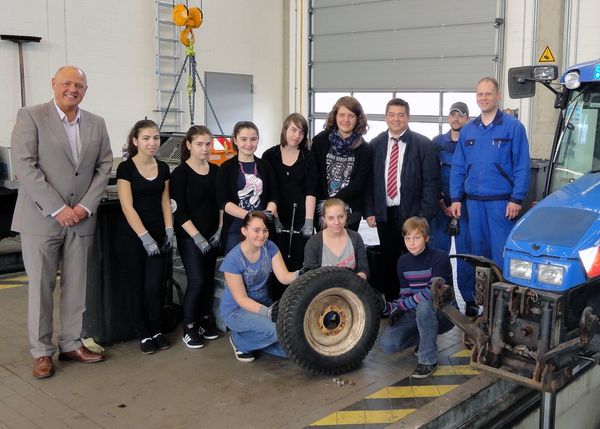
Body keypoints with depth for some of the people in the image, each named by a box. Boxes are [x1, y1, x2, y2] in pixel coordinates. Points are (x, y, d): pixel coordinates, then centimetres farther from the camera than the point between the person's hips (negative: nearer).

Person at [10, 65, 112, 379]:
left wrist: (86, 205, -6)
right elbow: (24, 166, -12)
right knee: (41, 286, 4)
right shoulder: (30, 117, -4)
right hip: (40, 218, -4)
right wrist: (57, 209, -15)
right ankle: (41, 352, 15)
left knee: (76, 286, 9)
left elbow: (104, 167, 8)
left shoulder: (96, 123, 9)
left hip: (81, 219, 4)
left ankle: (71, 344, 21)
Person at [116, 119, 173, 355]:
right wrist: (145, 237, -17)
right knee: (136, 287, 7)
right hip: (132, 237, -4)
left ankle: (156, 330, 21)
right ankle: (144, 335, 20)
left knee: (156, 286, 2)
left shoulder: (163, 168, 7)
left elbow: (165, 202, 10)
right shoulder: (126, 168, -8)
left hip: (159, 236, 4)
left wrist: (169, 231, -1)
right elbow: (127, 207, -13)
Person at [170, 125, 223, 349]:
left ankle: (206, 320, 25)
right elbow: (179, 211, -11)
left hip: (212, 236, 5)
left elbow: (220, 203, 11)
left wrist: (219, 230, 1)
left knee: (209, 279, 9)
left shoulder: (215, 170, 7)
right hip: (190, 237, -5)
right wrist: (197, 236, -15)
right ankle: (189, 328, 6)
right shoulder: (180, 173, -8)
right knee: (197, 281, -8)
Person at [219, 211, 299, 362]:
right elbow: (241, 299, -20)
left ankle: (253, 338, 14)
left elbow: (284, 277, -14)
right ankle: (239, 341, -3)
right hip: (236, 310, -5)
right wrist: (267, 312, -34)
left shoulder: (269, 247, -7)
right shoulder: (233, 259, -22)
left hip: (264, 303, 6)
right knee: (277, 330, -31)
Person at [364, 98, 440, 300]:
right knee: (389, 261, 10)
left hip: (412, 214, -3)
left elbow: (431, 183, -6)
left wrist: (424, 215, -13)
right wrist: (369, 211, 0)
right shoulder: (375, 145, 8)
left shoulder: (424, 145, -2)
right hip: (384, 213, 3)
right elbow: (369, 181, 9)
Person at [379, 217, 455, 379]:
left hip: (444, 314, -5)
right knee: (387, 343, -18)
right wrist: (394, 308, -21)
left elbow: (433, 292, -26)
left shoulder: (439, 258, -15)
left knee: (424, 305, -40)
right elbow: (405, 295, 1)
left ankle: (428, 360, -21)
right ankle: (426, 338, 11)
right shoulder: (403, 261, 3)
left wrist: (400, 306, -24)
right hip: (417, 314, 5)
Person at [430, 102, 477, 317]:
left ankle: (469, 298, 6)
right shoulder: (437, 142, 10)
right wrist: (441, 202, -2)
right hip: (440, 205, 3)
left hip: (465, 206, -2)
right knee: (437, 250, 4)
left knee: (465, 252, -1)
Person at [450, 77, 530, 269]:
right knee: (477, 250, 12)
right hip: (473, 201, 5)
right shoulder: (467, 130, 12)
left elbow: (522, 166, -7)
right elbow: (458, 167, 12)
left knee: (501, 253, -3)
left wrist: (516, 199, -13)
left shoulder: (513, 126, -3)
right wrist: (456, 198, 5)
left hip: (502, 201, -4)